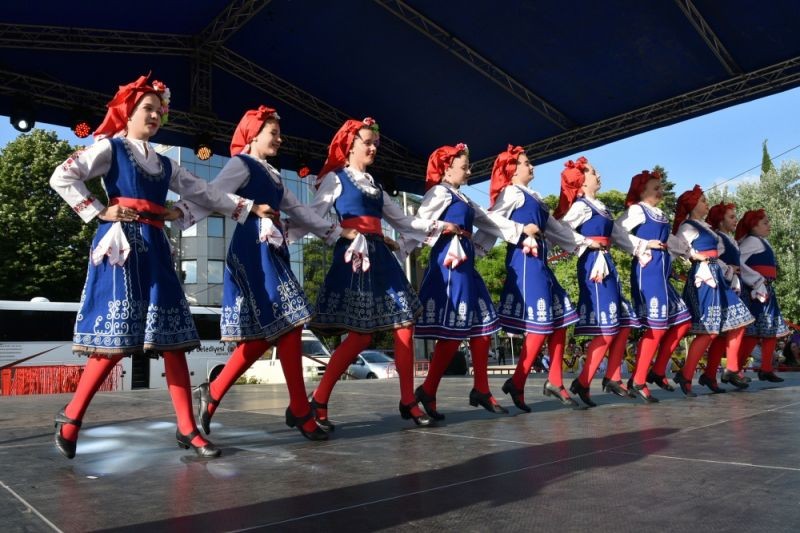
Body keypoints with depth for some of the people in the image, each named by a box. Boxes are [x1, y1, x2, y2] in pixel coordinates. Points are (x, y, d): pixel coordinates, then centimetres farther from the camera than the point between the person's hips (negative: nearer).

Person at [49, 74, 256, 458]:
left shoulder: (164, 164, 21)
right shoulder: (110, 148, 5)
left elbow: (204, 192, 21)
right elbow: (62, 177, -6)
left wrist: (246, 208, 16)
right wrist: (99, 213, -10)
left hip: (155, 248, 6)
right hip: (122, 244, -6)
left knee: (172, 337, 0)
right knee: (116, 336, -11)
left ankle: (187, 429, 3)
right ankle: (71, 416, 9)